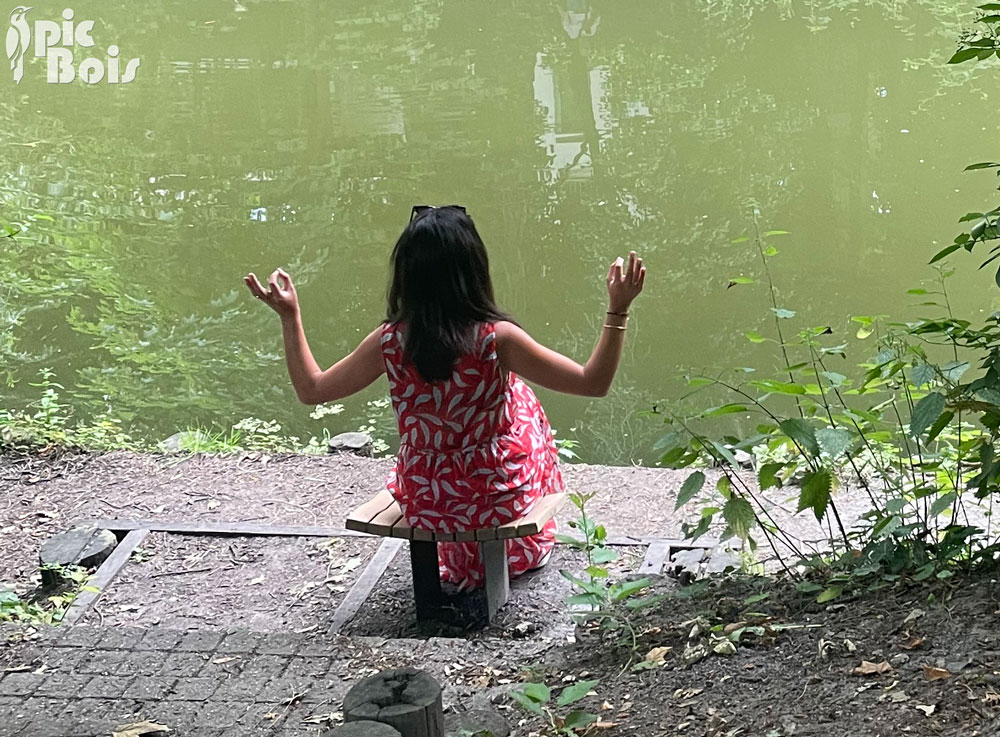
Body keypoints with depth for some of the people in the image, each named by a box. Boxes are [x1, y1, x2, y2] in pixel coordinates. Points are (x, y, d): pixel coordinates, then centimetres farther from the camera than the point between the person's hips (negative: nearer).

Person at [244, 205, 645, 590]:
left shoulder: (388, 342, -18)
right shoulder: (497, 339, -25)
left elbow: (311, 389, -3)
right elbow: (594, 383, -19)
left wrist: (290, 316, 4)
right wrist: (618, 310, -15)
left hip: (423, 504, 2)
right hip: (501, 501, -2)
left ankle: (465, 556, 50)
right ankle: (531, 544, 47)